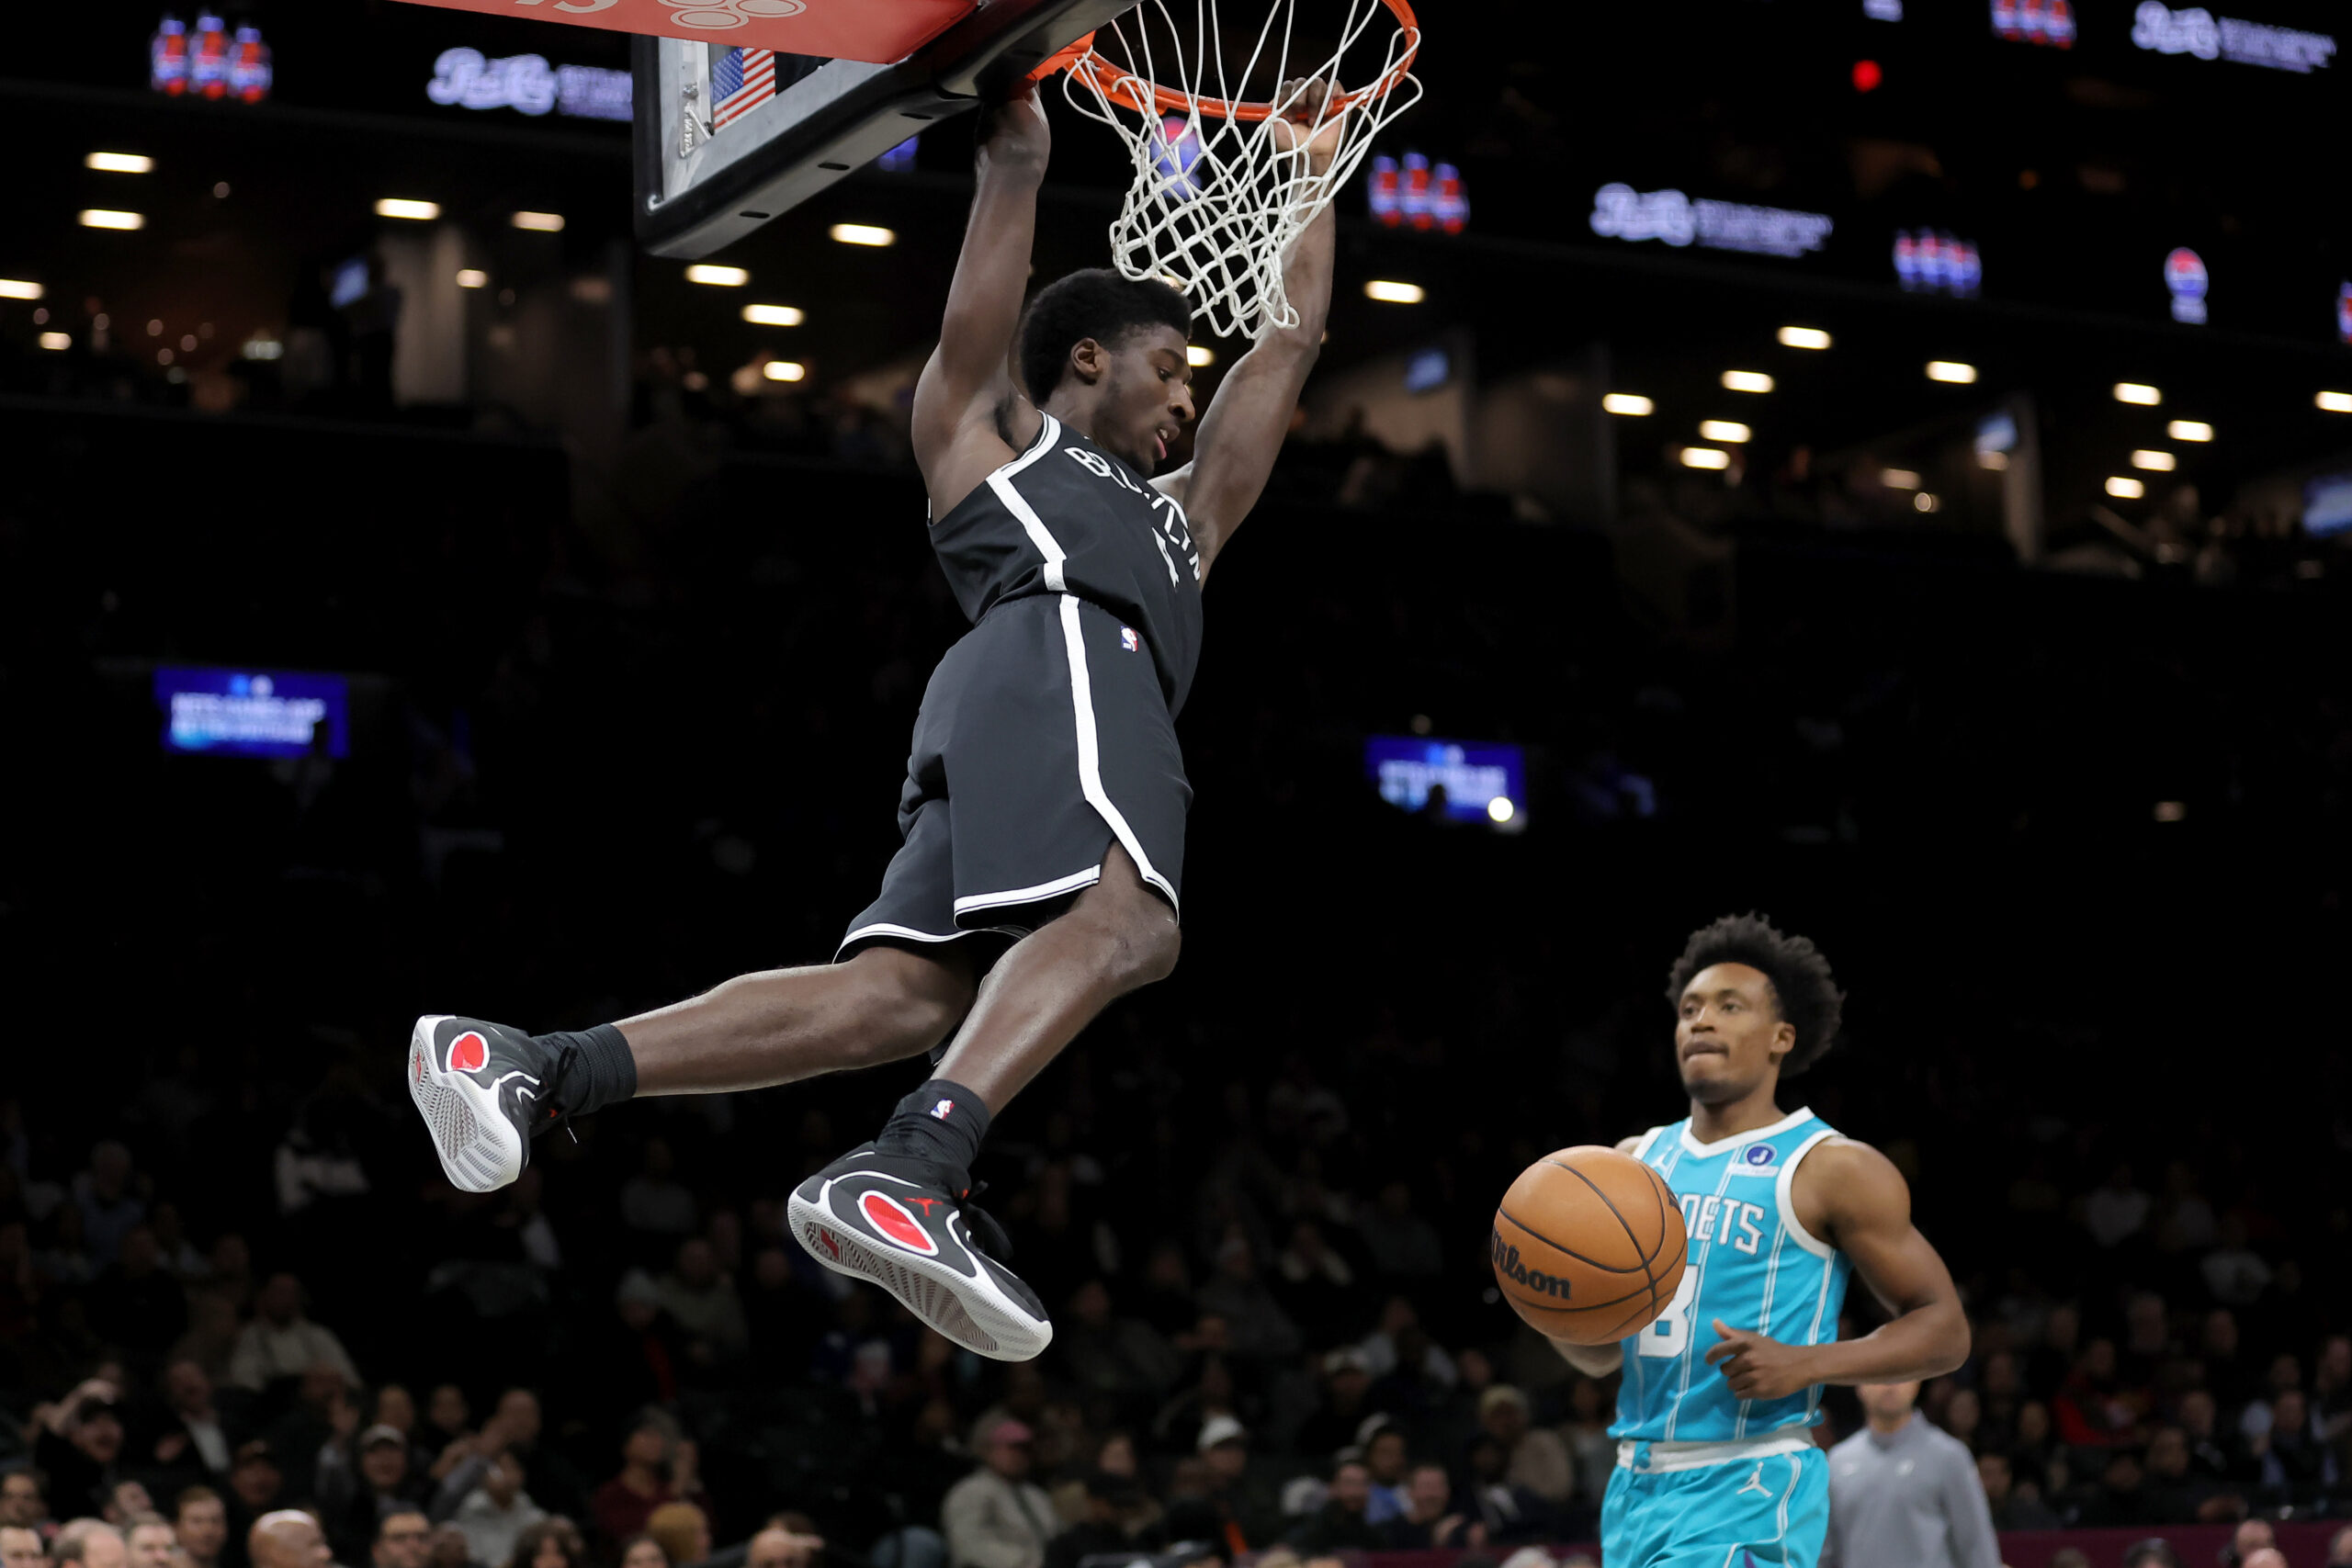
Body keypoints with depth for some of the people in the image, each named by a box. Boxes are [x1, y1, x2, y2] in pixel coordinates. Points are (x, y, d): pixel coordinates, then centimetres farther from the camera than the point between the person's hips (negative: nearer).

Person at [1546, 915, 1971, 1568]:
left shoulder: (1831, 1168, -5)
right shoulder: (1638, 1159, 14)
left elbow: (1944, 1328, -3)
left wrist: (1804, 1364, -18)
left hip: (1749, 1494, -7)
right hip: (1637, 1484, 7)